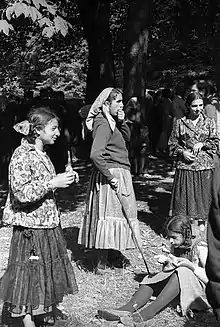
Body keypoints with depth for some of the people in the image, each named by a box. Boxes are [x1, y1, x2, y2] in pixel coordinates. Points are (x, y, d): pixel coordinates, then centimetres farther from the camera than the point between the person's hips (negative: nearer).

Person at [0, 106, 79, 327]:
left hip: (48, 223, 9)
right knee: (30, 270, 3)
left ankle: (48, 308, 33)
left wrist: (64, 179, 4)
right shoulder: (22, 155, -17)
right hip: (30, 226, -9)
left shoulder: (42, 154, 10)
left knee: (50, 266, 17)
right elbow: (21, 192, -25)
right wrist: (53, 183, -24)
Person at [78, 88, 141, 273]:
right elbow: (95, 154, -27)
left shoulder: (112, 121, 14)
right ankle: (102, 262, 2)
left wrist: (122, 122, -2)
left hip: (119, 173, 10)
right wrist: (110, 176, -22)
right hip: (112, 173, -10)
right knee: (109, 213, -5)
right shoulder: (103, 124, -17)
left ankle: (113, 253, 30)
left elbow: (127, 138, 14)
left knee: (114, 212, 17)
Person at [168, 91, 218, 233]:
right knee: (186, 196, 0)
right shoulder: (180, 123, 4)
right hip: (185, 166, -1)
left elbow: (215, 142, 7)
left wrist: (202, 144, -9)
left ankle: (202, 223, 17)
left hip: (205, 165, 1)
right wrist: (182, 152, -9)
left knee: (204, 195, 4)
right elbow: (172, 144, 8)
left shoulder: (209, 122, 7)